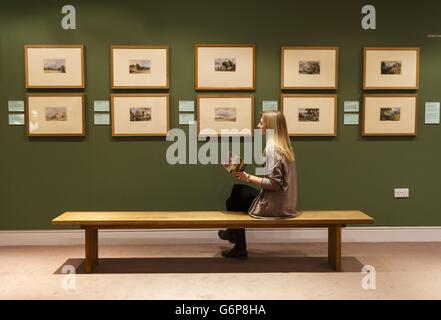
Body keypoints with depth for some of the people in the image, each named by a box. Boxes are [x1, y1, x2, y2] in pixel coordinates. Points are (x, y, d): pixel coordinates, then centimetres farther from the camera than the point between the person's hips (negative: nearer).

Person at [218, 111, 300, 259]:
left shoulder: (272, 148, -20)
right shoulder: (283, 145, 8)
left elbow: (274, 183, -25)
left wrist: (248, 178, -16)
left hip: (274, 205, -9)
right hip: (283, 201, 9)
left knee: (233, 202, 11)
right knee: (238, 190, 19)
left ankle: (240, 248, 32)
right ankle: (233, 233, 29)